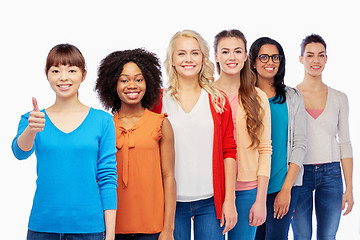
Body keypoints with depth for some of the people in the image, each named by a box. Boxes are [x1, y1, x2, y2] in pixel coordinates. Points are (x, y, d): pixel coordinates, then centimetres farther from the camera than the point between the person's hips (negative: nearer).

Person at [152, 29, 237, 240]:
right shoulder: (159, 101, 3)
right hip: (171, 201, 0)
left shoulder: (218, 100, 5)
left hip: (211, 202, 1)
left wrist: (229, 200, 0)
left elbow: (229, 152, 5)